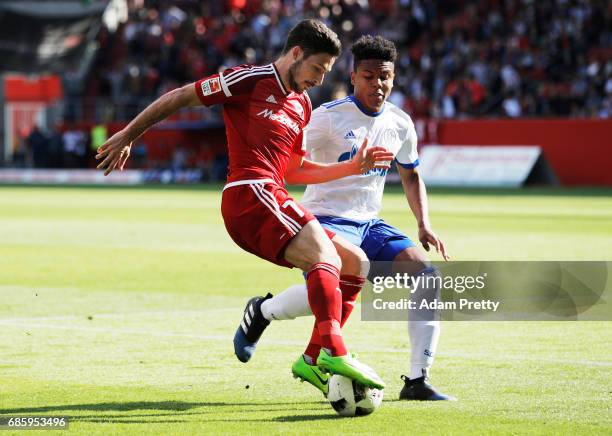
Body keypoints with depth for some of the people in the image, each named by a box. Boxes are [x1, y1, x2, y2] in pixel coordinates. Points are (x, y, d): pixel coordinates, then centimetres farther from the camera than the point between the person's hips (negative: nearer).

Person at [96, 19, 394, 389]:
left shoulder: (302, 105, 24)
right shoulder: (250, 80, -1)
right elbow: (178, 98, 3)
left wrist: (353, 167, 19)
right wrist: (128, 136, 6)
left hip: (273, 200, 9)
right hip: (250, 195, -9)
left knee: (354, 262, 7)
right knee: (325, 256, -27)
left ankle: (312, 361, 2)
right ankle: (334, 352, -45)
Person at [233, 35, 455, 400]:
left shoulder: (400, 123, 8)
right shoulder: (329, 117, -11)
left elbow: (411, 177, 23)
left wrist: (425, 226, 10)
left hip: (370, 224, 6)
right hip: (328, 219, -6)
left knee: (429, 277, -14)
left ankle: (417, 381, -8)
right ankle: (263, 311, 0)